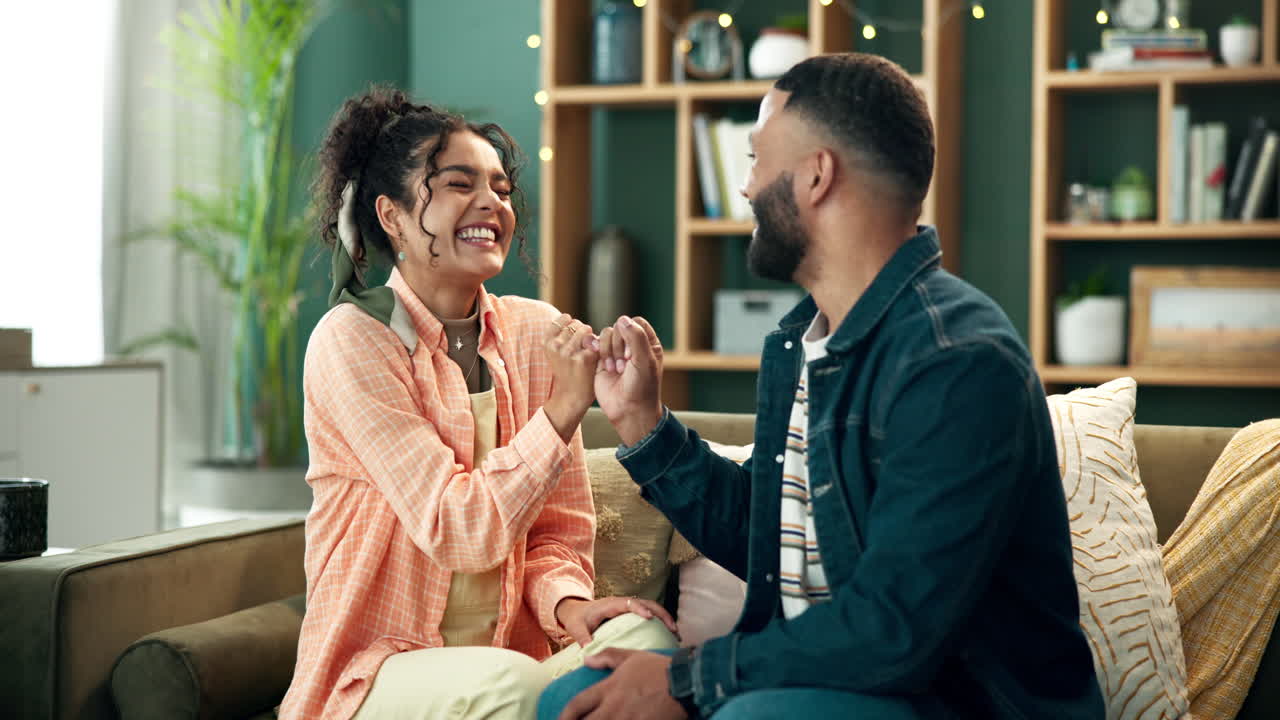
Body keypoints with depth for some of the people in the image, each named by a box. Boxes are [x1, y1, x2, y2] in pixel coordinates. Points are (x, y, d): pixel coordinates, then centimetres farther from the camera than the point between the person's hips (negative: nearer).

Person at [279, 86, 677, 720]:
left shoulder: (537, 332, 6)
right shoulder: (351, 340, -10)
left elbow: (556, 532, 9)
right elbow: (455, 533, -18)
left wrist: (566, 599, -13)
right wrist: (563, 409, -22)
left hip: (511, 655, 4)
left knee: (645, 633, -26)